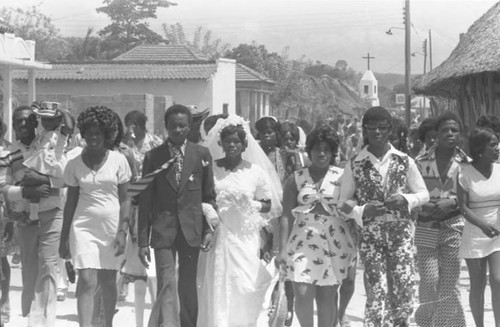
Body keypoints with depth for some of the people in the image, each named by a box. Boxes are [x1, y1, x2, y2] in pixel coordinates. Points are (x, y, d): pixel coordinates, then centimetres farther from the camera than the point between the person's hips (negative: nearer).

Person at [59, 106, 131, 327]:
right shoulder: (74, 164, 2)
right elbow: (70, 202, 7)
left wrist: (122, 232, -8)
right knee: (87, 282, -11)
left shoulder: (118, 160, -1)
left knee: (108, 282, 8)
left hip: (112, 226, 0)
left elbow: (124, 199, 0)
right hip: (84, 227, 0)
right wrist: (64, 238, 6)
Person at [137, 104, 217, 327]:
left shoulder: (201, 154, 5)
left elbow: (209, 196, 9)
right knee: (166, 285, -11)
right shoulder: (153, 157, 2)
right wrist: (143, 240, -1)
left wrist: (209, 229, 0)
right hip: (163, 231, -1)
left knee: (188, 287, 8)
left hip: (191, 230, 1)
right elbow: (145, 201, 3)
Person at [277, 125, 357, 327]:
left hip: (334, 244, 0)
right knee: (302, 296, -8)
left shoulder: (341, 177, 5)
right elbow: (286, 216, 3)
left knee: (327, 297, 2)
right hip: (303, 243, 0)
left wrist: (354, 248, -2)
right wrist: (283, 249, -4)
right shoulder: (295, 179, 7)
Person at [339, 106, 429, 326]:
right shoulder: (354, 165, 2)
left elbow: (424, 194, 11)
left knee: (404, 288, -4)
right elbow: (344, 202, 7)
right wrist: (363, 211, -12)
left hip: (401, 232, 1)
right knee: (376, 292, -6)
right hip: (370, 234, -1)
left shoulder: (405, 161, 4)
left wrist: (405, 199, -9)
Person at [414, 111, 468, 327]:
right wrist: (421, 207, -13)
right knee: (429, 280, -5)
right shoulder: (421, 162, 1)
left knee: (450, 283, -2)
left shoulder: (465, 163, 1)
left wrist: (452, 202, -12)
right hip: (426, 227, 0)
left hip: (454, 228, 0)